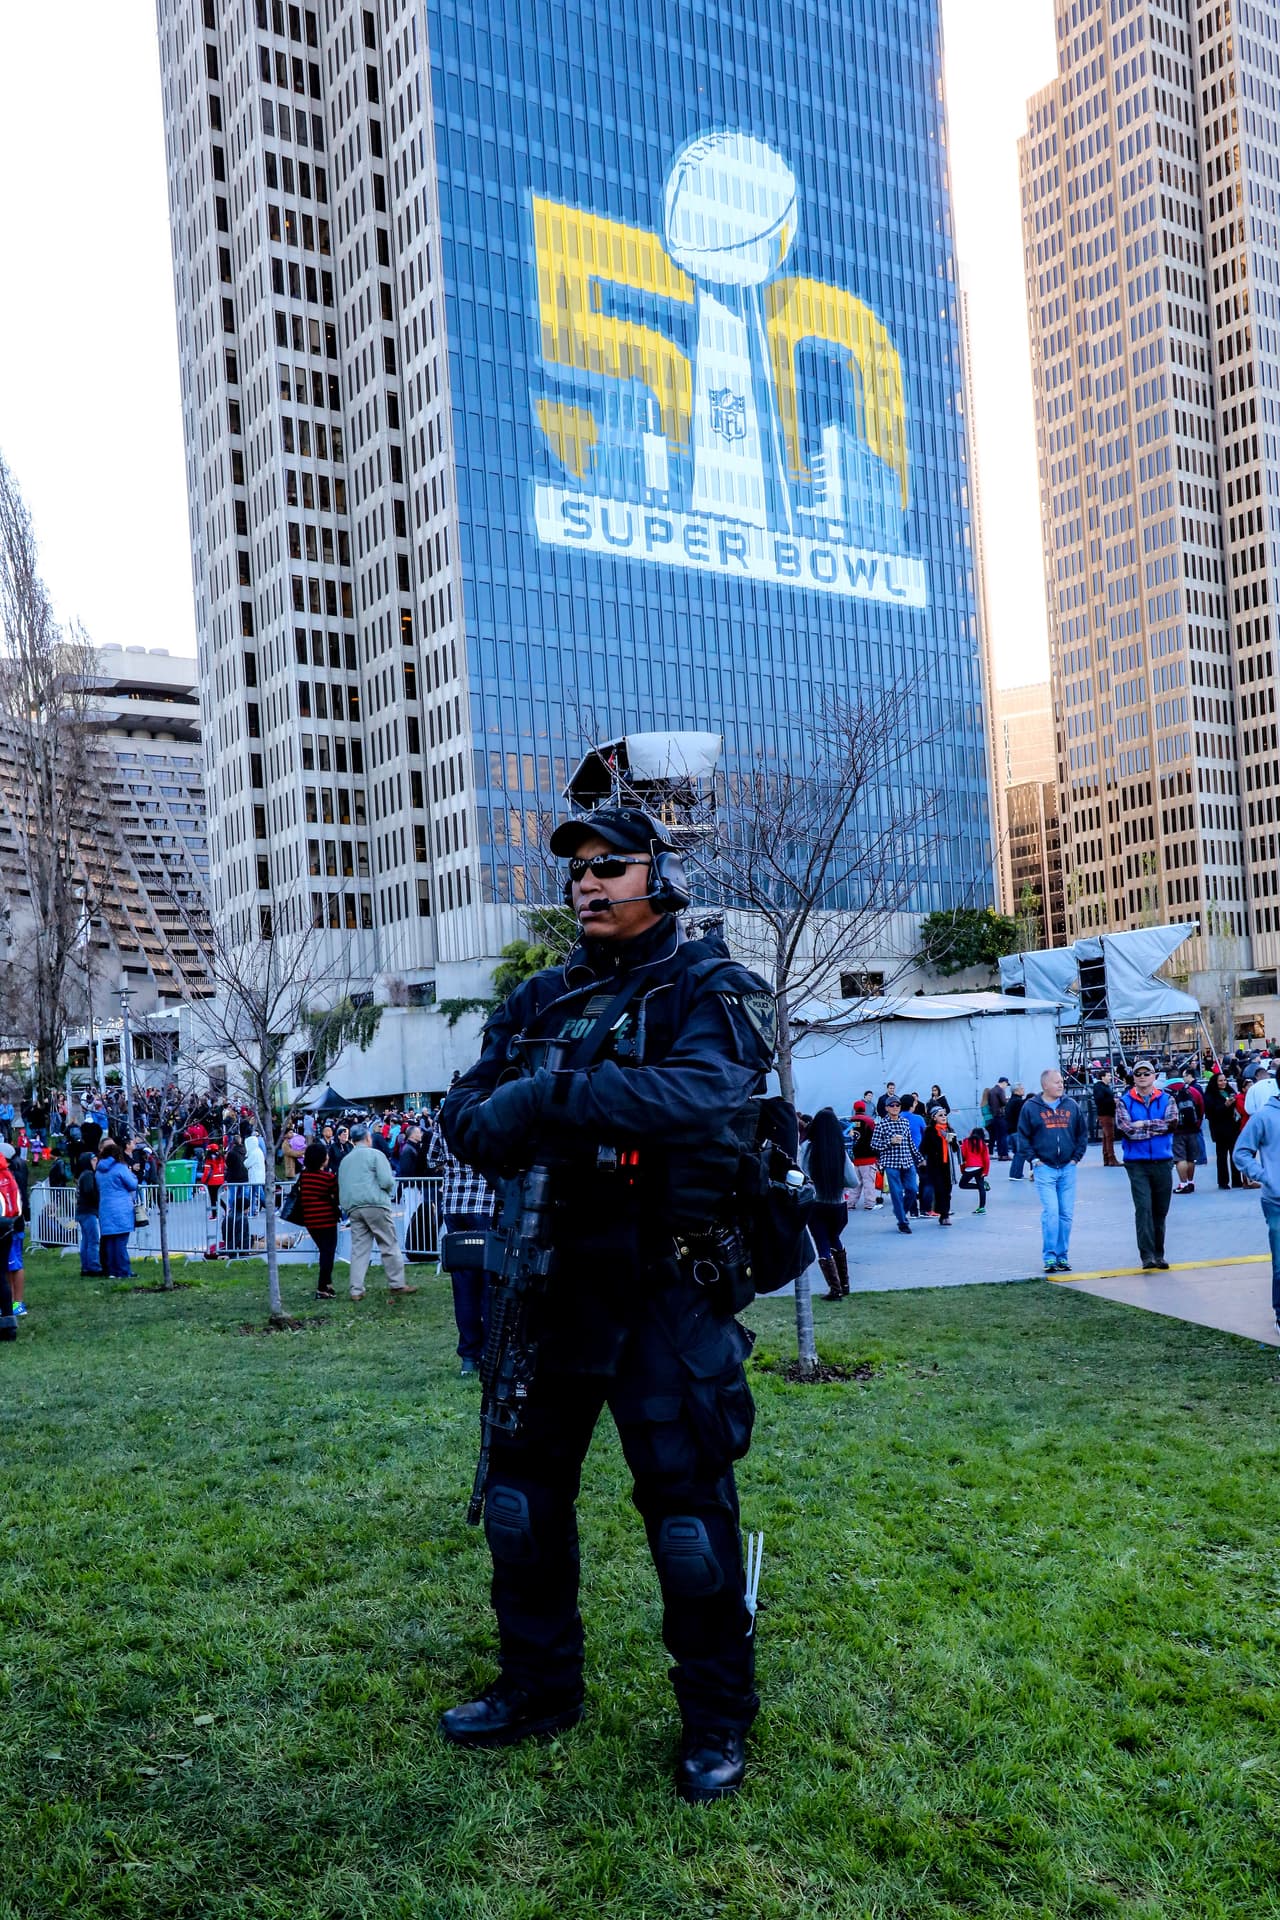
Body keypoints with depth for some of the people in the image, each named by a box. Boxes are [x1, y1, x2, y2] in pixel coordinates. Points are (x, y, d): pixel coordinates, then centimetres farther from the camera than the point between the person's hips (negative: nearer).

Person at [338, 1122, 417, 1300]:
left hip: (353, 1208, 6)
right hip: (375, 1205, -6)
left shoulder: (345, 1160, 18)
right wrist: (390, 1189, 10)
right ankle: (397, 1284, 5)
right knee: (389, 1245, 2)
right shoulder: (375, 1154, -1)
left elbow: (341, 1187, 19)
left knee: (359, 1248, 6)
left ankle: (356, 1290, 2)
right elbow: (387, 1181, -10)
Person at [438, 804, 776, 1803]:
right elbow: (465, 1114, 4)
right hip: (548, 1279, 6)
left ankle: (718, 1721, 24)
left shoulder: (710, 987, -7)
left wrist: (553, 1094, -25)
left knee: (687, 1504, 3)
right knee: (523, 1489, 16)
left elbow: (712, 1095, -28)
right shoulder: (543, 997, 11)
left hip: (666, 1289, -6)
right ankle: (538, 1687, 37)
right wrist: (511, 1120, -20)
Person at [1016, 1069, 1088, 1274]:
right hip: (1045, 1168, -3)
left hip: (1068, 1168, 3)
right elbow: (1023, 1136, 3)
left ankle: (1062, 1256, 14)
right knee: (1050, 1212, -11)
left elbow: (1083, 1134, 15)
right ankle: (1049, 1257, -5)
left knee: (1066, 1214, 4)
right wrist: (1033, 1159, -4)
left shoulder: (1071, 1106, 8)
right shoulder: (1031, 1107, 0)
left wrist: (1077, 1157, 6)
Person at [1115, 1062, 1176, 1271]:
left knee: (1160, 1210, 9)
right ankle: (1147, 1255, -14)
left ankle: (1158, 1254, 20)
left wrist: (1143, 1124, -11)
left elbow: (1172, 1123, -9)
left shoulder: (1167, 1099, 7)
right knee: (1143, 1208, -12)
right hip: (1137, 1163, -2)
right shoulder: (1124, 1102, 3)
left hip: (1162, 1162, 2)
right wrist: (1158, 1128, -7)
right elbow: (1126, 1129, -11)